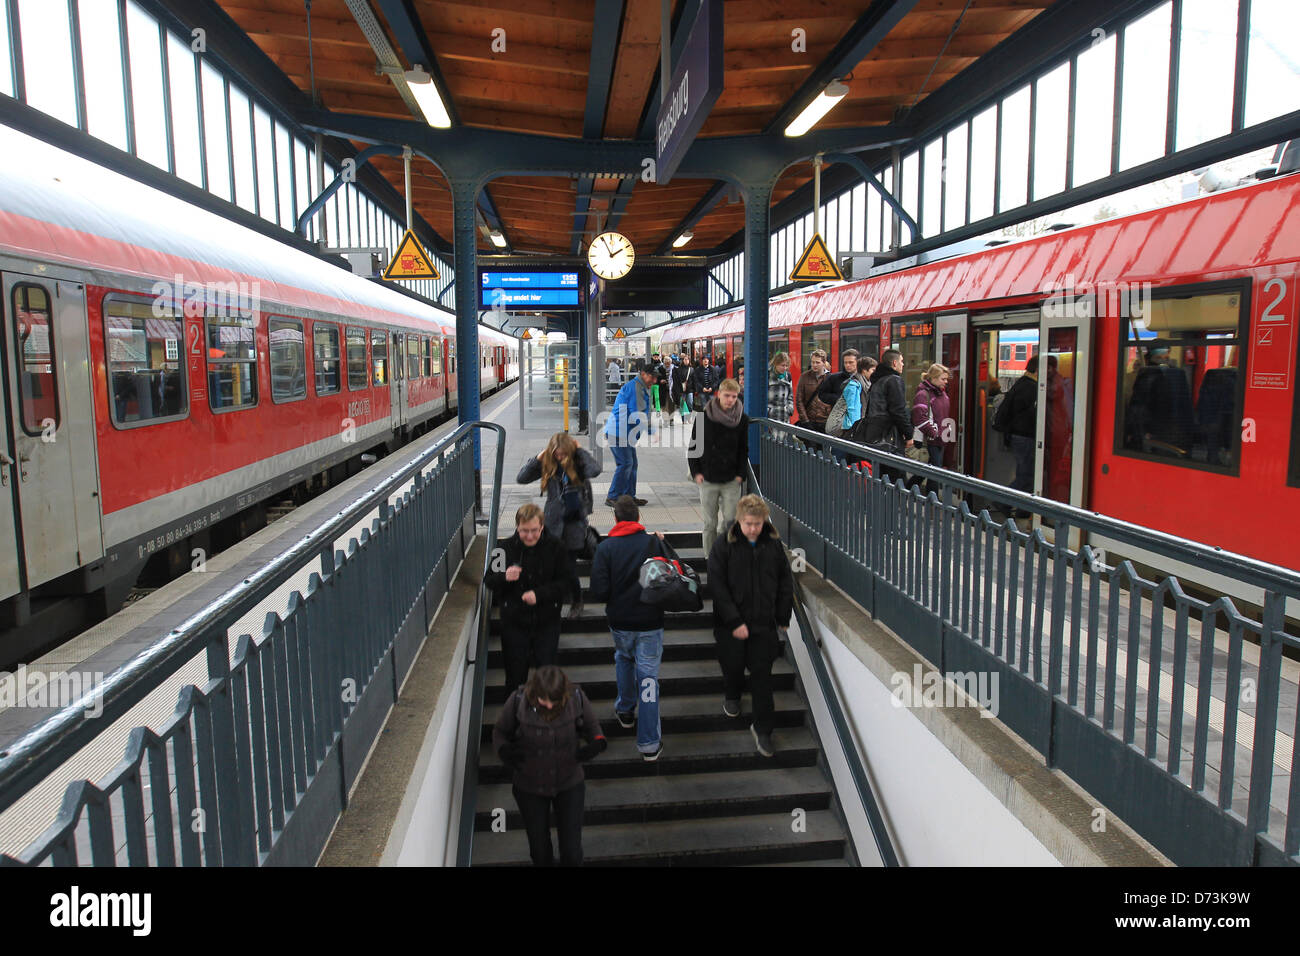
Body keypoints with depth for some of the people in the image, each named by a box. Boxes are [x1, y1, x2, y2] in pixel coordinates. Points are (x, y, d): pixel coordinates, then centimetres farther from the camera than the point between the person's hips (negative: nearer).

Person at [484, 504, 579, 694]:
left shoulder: (555, 546, -8)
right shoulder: (505, 547, -4)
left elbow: (570, 582, -7)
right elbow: (489, 582, 3)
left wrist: (539, 594, -19)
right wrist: (504, 578, -20)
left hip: (547, 623, -1)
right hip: (514, 623, 1)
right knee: (515, 675, 8)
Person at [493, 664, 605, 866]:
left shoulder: (576, 698, -21)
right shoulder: (518, 701, -23)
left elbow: (591, 725, -3)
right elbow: (500, 731, -5)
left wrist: (597, 742, -24)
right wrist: (503, 749, -26)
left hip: (569, 784, 0)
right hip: (529, 787, 0)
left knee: (571, 850, 8)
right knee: (539, 848, 19)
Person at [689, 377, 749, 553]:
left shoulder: (742, 419, 1)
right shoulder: (703, 417, -3)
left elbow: (743, 449, 9)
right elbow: (693, 446, 3)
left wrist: (740, 474, 0)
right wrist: (696, 472, -3)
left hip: (732, 481, 1)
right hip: (708, 480, -1)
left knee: (730, 522, 1)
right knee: (710, 523, 6)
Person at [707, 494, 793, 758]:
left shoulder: (774, 545, -1)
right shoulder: (723, 546, -10)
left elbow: (786, 581, 8)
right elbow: (717, 586, -12)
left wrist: (783, 617, 4)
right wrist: (734, 622, -16)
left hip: (764, 623, 2)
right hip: (731, 625, -1)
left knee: (762, 675, 4)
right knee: (733, 667, 13)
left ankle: (762, 728, 17)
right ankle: (732, 696, 47)